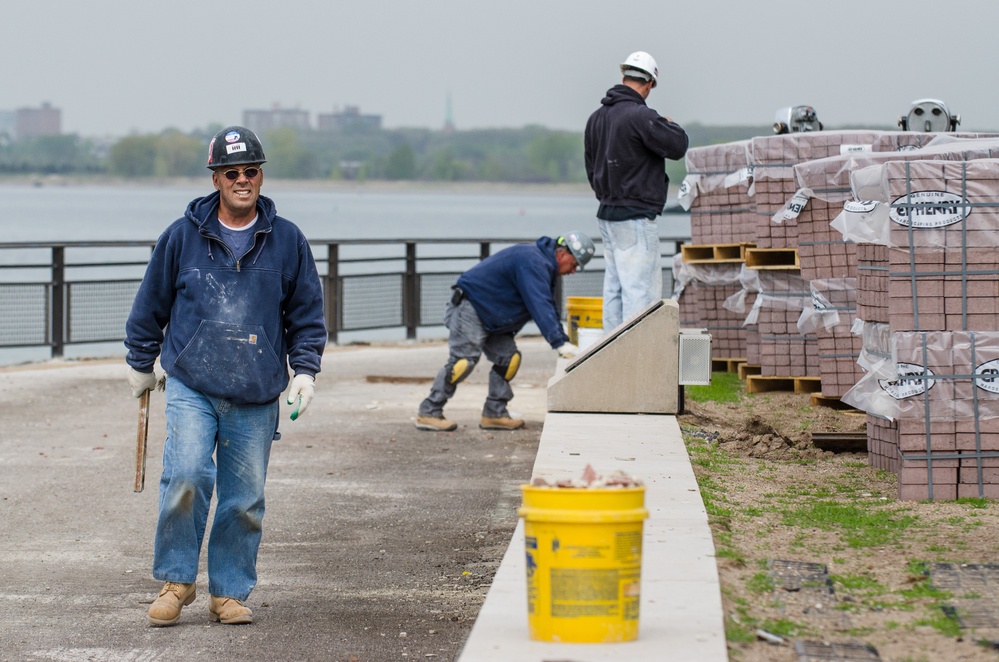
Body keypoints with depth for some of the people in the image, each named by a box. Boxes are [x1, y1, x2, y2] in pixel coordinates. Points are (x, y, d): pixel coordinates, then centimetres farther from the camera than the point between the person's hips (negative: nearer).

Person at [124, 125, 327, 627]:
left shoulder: (287, 241, 7)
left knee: (244, 499, 2)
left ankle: (229, 592, 16)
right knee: (186, 476, -18)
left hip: (257, 397, 2)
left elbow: (307, 313, 15)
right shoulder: (182, 237, 3)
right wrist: (140, 364, 19)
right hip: (191, 386, -1)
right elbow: (151, 305, 14)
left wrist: (305, 370, 4)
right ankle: (176, 580, -2)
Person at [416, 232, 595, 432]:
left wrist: (563, 341, 6)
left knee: (508, 358, 2)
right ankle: (429, 413, -12)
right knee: (464, 360, -17)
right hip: (469, 308, -11)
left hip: (490, 315, 11)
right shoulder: (532, 262, -25)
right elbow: (540, 306, -33)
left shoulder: (543, 265, 10)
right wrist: (560, 343, -36)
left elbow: (548, 306, 15)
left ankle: (495, 414, 4)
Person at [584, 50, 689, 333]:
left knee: (614, 287, 12)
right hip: (635, 217, -9)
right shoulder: (640, 116, -17)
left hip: (606, 214, 9)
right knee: (640, 288, -7)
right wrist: (671, 125, 6)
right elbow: (678, 146, -14)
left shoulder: (596, 118, 11)